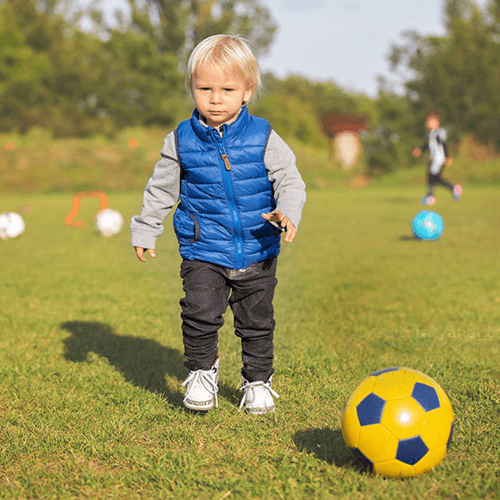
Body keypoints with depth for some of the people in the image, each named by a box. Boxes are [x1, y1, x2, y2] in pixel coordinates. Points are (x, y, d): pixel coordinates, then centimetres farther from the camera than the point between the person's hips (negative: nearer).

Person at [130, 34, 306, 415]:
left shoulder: (263, 138, -4)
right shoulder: (181, 141, -1)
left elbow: (290, 180, -4)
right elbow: (161, 189, 11)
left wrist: (287, 213, -23)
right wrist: (145, 231, 14)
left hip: (258, 253, 0)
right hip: (203, 252, 0)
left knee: (257, 322, 10)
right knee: (200, 312, -14)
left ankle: (258, 380, 30)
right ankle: (202, 369, 11)